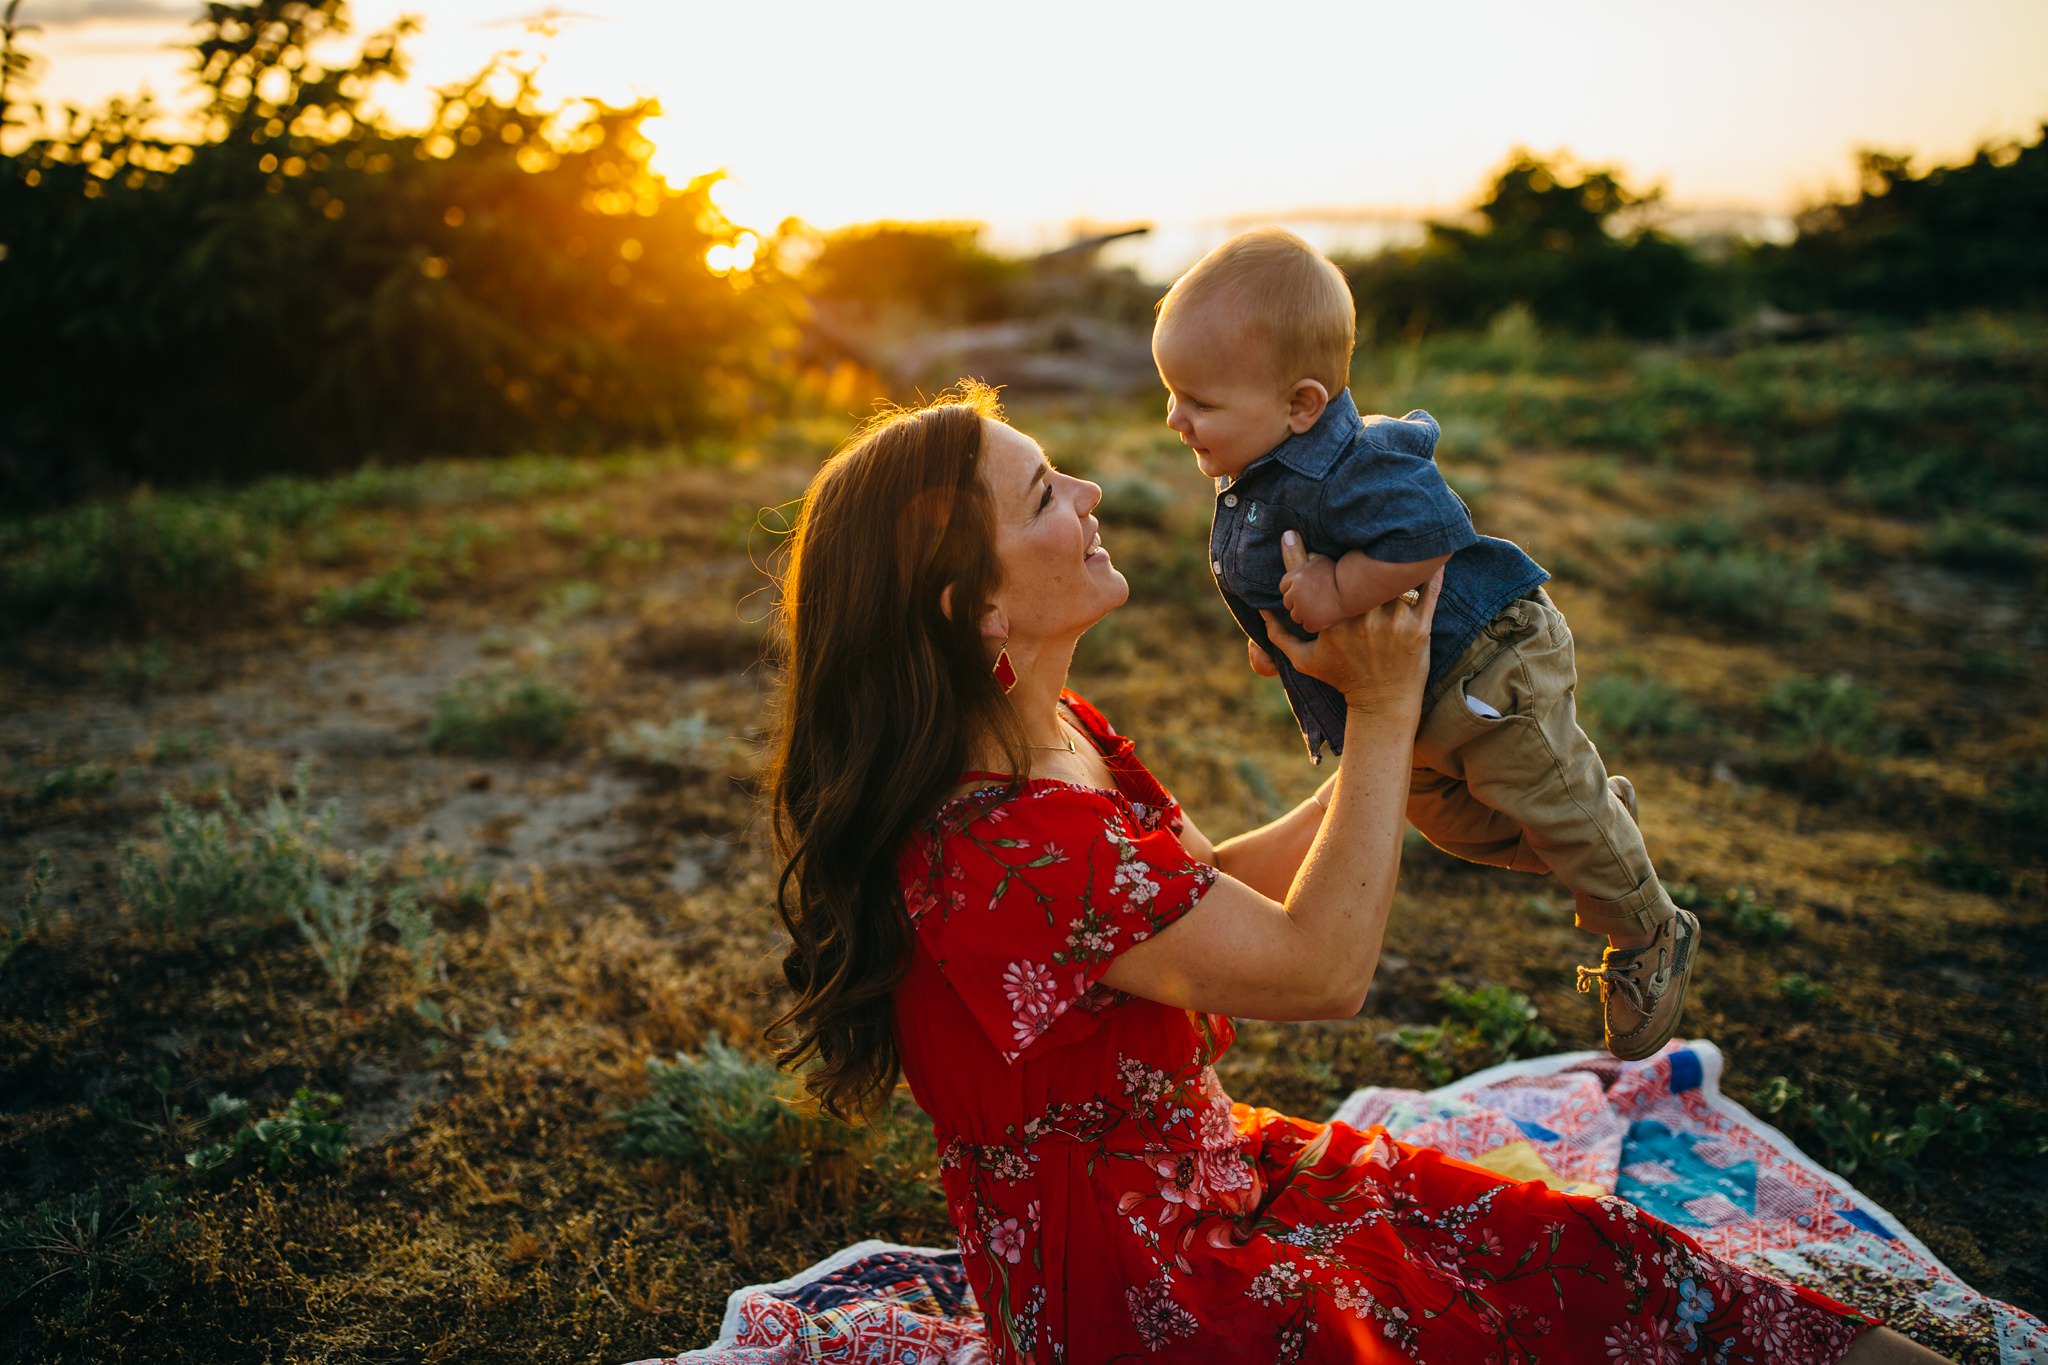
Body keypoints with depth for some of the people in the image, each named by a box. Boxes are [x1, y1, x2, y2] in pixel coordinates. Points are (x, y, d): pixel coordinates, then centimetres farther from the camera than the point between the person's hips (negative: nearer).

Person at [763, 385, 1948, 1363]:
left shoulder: (1058, 735, -1)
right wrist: (1385, 712, -16)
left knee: (1595, 1256, 1)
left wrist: (1385, 753, 12)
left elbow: (1209, 892, 12)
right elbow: (1318, 967, -25)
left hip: (1215, 1168, 8)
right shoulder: (998, 846, -32)